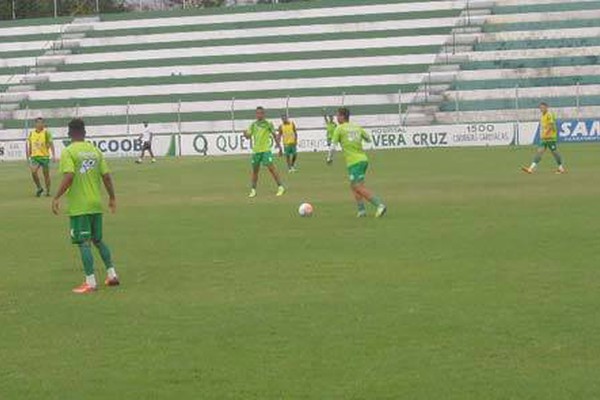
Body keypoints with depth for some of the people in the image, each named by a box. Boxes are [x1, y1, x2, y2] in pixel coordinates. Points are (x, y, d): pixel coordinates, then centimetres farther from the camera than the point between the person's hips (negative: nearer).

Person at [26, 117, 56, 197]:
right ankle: (39, 188, 4)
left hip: (45, 156, -2)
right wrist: (28, 156, 17)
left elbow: (51, 144, -7)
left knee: (46, 174, 4)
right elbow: (30, 145, 16)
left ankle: (48, 191, 17)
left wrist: (53, 155, -16)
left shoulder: (46, 133, -4)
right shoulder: (31, 133, 7)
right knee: (33, 172, -16)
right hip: (34, 156, 2)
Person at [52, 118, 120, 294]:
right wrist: (112, 197, 16)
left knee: (84, 243, -3)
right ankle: (112, 275, 17)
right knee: (98, 240, 19)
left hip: (79, 206, -6)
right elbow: (106, 176, 5)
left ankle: (90, 283, -4)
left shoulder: (68, 152, -9)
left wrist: (57, 198, -15)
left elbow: (68, 177, -21)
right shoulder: (95, 151, 7)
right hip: (96, 204, 6)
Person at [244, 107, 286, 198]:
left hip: (266, 150, -4)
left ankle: (280, 187, -9)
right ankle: (253, 190, 19)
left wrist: (279, 147, 5)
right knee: (255, 170, 9)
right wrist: (246, 134, -17)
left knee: (271, 167, -14)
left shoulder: (268, 124, 0)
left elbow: (274, 136, 5)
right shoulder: (253, 125, 9)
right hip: (256, 150, 4)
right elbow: (249, 136, 7)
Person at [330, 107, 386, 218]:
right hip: (363, 159, 7)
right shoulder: (357, 127, 12)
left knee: (360, 188, -7)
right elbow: (368, 139, 23)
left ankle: (380, 205, -19)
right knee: (353, 186, 17)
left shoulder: (339, 129, -4)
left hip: (354, 162, -7)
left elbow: (333, 145, -4)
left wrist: (331, 158, 11)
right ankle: (361, 210, 8)